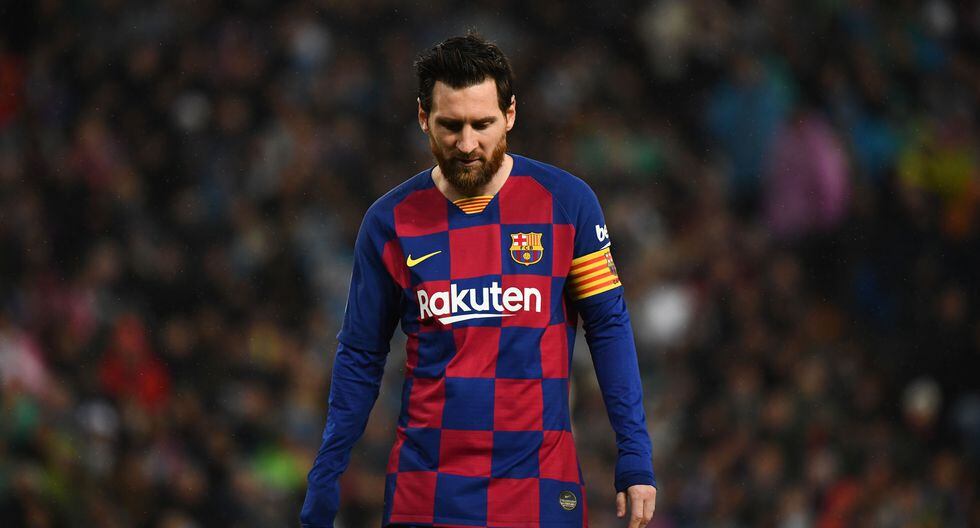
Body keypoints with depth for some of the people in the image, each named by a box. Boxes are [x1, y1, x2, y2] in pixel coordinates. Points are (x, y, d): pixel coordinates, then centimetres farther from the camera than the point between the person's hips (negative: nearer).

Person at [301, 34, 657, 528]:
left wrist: (635, 459, -6)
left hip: (540, 486, -1)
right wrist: (323, 488, 5)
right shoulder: (390, 222, 2)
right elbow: (360, 358, 8)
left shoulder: (566, 203, -1)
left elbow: (609, 328, 1)